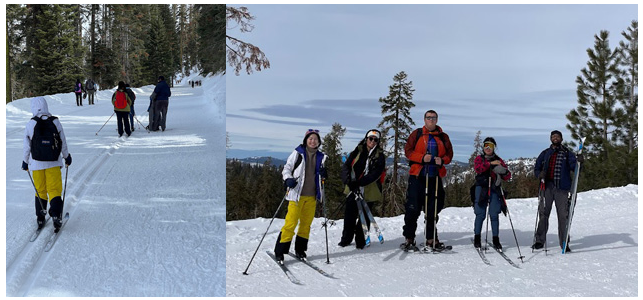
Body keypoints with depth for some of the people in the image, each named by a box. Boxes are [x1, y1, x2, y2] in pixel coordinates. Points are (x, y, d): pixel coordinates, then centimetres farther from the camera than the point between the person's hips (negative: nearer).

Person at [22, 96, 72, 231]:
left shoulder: (30, 124, -7)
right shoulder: (55, 122, -5)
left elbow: (27, 146, -1)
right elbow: (63, 142, 2)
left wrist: (25, 162, 13)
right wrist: (67, 157, 17)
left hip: (37, 163, 0)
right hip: (54, 162, 0)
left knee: (40, 190, 13)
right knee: (55, 189, 5)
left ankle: (40, 218, 16)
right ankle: (56, 215, -10)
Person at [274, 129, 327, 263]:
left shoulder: (320, 156, 13)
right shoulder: (298, 153, -1)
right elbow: (287, 168, 2)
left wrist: (323, 174, 1)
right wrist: (288, 180, -17)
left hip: (312, 195, 5)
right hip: (297, 194, -5)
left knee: (306, 223, 9)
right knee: (291, 222, -9)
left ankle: (300, 249, 23)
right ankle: (280, 251, -2)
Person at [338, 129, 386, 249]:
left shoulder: (380, 156, 1)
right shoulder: (357, 152, 7)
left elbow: (375, 174, -11)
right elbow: (346, 166, 0)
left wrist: (359, 183, -22)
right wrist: (349, 180, -19)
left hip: (369, 191, -2)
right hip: (353, 188, 2)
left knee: (365, 216, 3)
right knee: (349, 213, 1)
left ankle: (360, 240, 17)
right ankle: (346, 238, 16)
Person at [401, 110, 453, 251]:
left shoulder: (443, 137, 13)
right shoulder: (416, 134, 6)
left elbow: (449, 154, 14)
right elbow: (408, 150, 1)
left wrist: (442, 160, -8)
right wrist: (422, 158, -14)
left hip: (435, 177, 3)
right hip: (417, 176, -3)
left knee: (433, 209, 6)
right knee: (413, 208, -6)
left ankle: (431, 239, 15)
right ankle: (409, 239, 2)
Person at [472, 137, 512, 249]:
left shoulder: (499, 160, 12)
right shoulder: (479, 158, 10)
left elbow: (508, 176, 6)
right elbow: (477, 168, -12)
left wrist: (504, 172, -17)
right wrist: (490, 163, -20)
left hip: (494, 189, 1)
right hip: (481, 188, -1)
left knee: (494, 215, -4)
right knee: (480, 214, -4)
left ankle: (496, 240, 2)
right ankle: (477, 238, 8)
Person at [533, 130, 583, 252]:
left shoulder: (567, 153, 11)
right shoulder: (545, 153, 17)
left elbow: (574, 168, -1)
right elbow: (537, 167, 18)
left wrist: (579, 162, -23)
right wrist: (539, 174, -4)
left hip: (562, 188, -2)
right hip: (547, 187, 2)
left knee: (563, 215, -2)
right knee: (543, 213, -1)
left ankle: (564, 242, 3)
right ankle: (540, 240, 6)